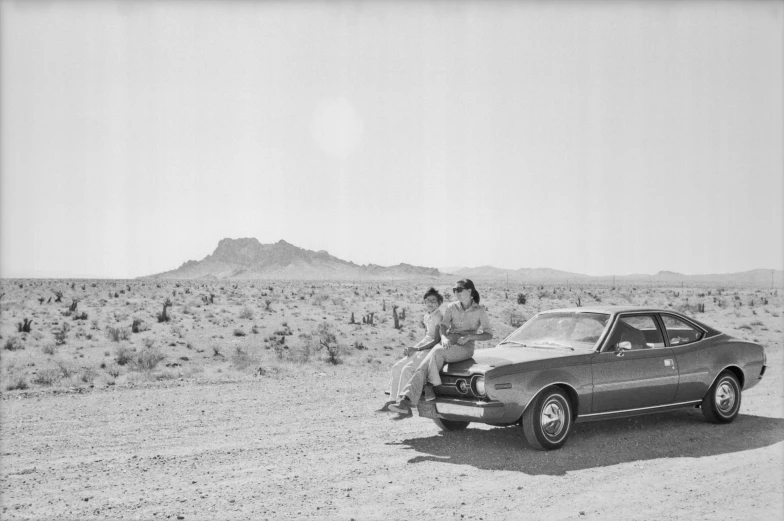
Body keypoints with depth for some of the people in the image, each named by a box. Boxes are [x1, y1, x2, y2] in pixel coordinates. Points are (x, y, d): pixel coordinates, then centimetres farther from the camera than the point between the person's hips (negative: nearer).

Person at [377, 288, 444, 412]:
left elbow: (437, 341, -18)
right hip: (423, 348, 9)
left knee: (407, 369, -24)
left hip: (433, 350, -9)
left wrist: (417, 349, -19)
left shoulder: (439, 317, -12)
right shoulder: (426, 316, 14)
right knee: (397, 367, 2)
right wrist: (412, 348, 4)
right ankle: (391, 401, 3)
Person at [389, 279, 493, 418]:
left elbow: (489, 334, 3)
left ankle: (431, 385, -22)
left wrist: (469, 336, -12)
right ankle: (404, 402, -35)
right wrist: (444, 337, -21)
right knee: (422, 369, -25)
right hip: (448, 344, 3)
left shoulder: (479, 311, 3)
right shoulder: (451, 307, 13)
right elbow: (443, 326, 2)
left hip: (465, 348, -3)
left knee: (436, 352, -37)